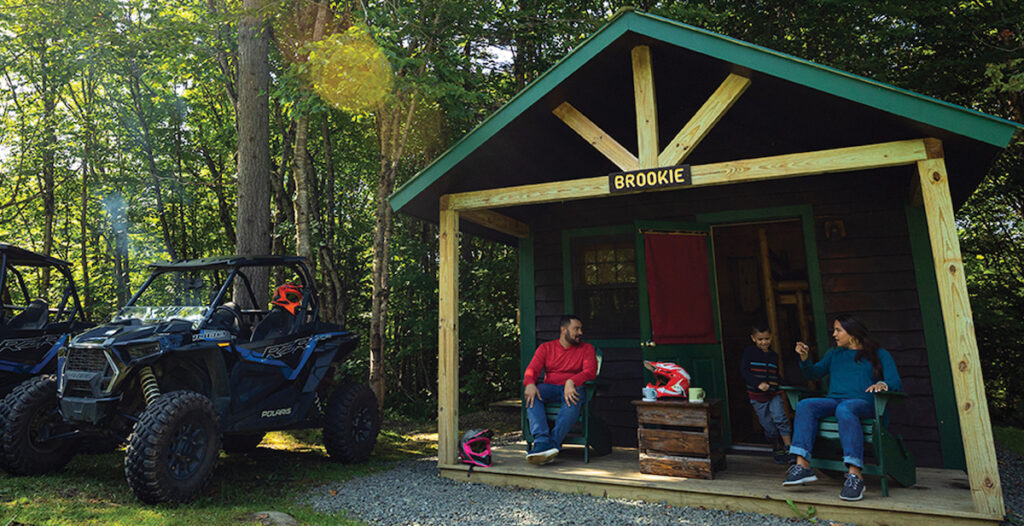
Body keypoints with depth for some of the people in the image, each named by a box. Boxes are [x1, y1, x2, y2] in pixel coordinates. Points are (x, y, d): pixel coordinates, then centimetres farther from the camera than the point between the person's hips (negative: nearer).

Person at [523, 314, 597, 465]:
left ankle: (553, 443, -43)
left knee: (574, 398, -37)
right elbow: (532, 369, 1)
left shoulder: (586, 348, 11)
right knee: (532, 395, -30)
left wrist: (571, 382, -26)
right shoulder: (546, 347, 14)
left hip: (572, 388, -1)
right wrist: (530, 384, -24)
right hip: (549, 388, 2)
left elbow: (590, 371, -6)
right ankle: (543, 441, -45)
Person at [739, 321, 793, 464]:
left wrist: (775, 385, -3)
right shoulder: (749, 351, -1)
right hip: (757, 396, -2)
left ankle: (788, 450, -7)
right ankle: (778, 450, 26)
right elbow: (743, 370, -9)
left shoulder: (773, 355, 10)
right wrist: (758, 383, -19)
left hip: (774, 394, 2)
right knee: (769, 427, 3)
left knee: (780, 418, -20)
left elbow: (776, 375, 17)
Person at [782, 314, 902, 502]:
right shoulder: (834, 354, 28)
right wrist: (804, 359, 0)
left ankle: (855, 475, -48)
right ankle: (802, 466, -37)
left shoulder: (879, 354, 15)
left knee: (844, 409, -40)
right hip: (833, 401, 4)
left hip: (862, 403, -4)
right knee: (805, 405, -27)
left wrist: (883, 384, -22)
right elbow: (814, 374, 21)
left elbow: (896, 382, 2)